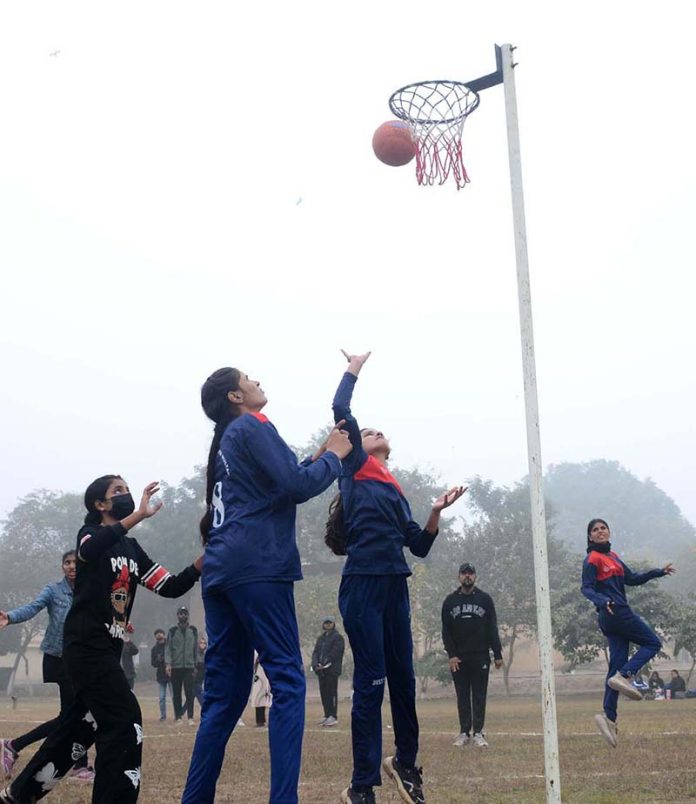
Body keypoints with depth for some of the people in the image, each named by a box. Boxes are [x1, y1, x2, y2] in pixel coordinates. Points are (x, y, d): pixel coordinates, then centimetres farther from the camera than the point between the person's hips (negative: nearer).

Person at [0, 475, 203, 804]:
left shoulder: (132, 549, 15)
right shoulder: (90, 533, -4)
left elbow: (171, 587, 7)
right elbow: (90, 548, -31)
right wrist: (138, 515, -39)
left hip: (108, 649, 8)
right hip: (85, 644, -8)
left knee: (83, 723, 14)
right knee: (124, 719, -17)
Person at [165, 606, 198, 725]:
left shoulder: (193, 630, 10)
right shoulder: (172, 630, 5)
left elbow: (196, 648, 14)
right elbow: (168, 648, 1)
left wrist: (195, 665, 11)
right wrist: (168, 664, -11)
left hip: (189, 666, 1)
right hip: (175, 666, -1)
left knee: (190, 693, -6)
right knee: (176, 693, 3)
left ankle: (190, 717, -6)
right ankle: (178, 717, 9)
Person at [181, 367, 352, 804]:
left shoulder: (227, 440, 26)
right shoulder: (253, 428, -1)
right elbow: (299, 487, -10)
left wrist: (318, 456, 22)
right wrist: (334, 456, 5)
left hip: (222, 571, 9)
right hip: (257, 568, -9)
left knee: (225, 692, 8)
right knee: (288, 681, -10)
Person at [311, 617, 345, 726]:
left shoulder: (338, 637, -2)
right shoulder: (321, 638, 19)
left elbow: (334, 653, -12)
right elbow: (315, 652, 12)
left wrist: (324, 664, -16)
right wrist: (315, 665, -6)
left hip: (332, 670, -7)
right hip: (321, 671, 7)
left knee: (331, 693, -8)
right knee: (323, 693, 7)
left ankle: (333, 716, -7)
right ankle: (327, 715, 13)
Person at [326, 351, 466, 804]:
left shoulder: (395, 492, 23)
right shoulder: (354, 470, 7)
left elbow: (420, 546, 19)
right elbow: (341, 411, -3)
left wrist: (437, 511, 5)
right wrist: (354, 371, 12)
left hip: (395, 587, 6)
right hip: (363, 584, -6)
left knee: (403, 678, 11)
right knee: (371, 681, -6)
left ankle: (405, 763, 30)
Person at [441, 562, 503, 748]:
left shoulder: (485, 599, 4)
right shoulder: (450, 601, 6)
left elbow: (493, 629, 3)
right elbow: (446, 631, 5)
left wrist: (498, 655, -2)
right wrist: (451, 654, -6)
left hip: (480, 657, -1)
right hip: (458, 658, 1)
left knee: (479, 696, 0)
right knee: (462, 697, 5)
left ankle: (478, 733, 3)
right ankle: (464, 733, 9)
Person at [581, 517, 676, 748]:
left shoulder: (612, 556, 21)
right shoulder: (593, 559, -7)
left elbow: (632, 579, 25)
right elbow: (586, 588, -15)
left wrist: (659, 572, 22)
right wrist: (602, 601, -34)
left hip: (611, 618, 8)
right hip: (617, 613, -8)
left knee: (617, 666, 3)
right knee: (653, 643, -2)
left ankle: (609, 716, -2)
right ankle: (623, 676, -14)